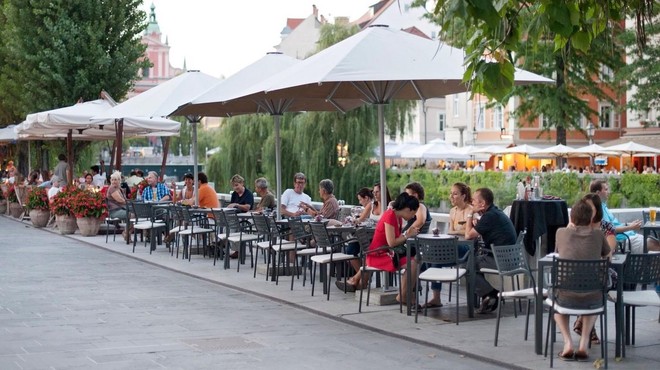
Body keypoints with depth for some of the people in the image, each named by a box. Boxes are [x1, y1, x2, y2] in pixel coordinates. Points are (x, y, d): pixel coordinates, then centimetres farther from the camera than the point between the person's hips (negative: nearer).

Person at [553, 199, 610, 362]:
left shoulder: (562, 233, 2)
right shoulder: (598, 234, 4)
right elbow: (607, 255, 25)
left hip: (566, 298, -1)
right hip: (592, 299, 1)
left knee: (553, 295, 35)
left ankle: (567, 343, 17)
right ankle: (584, 343, 19)